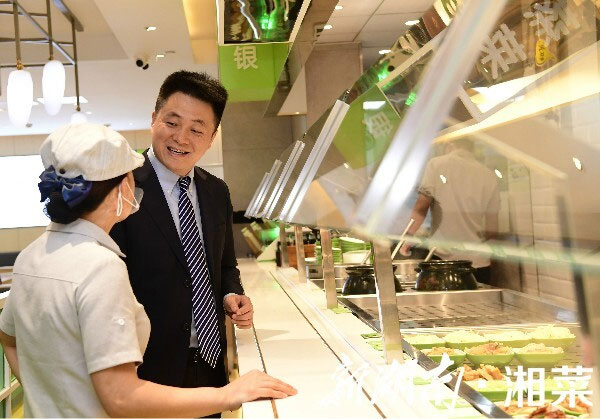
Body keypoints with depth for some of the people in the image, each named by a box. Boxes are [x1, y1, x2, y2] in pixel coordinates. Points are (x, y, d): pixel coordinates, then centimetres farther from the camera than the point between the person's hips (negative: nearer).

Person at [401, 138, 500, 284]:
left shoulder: (436, 164, -1)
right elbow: (492, 231, 7)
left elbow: (421, 206, -10)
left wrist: (409, 236, 2)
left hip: (445, 257, -2)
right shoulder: (489, 176, 5)